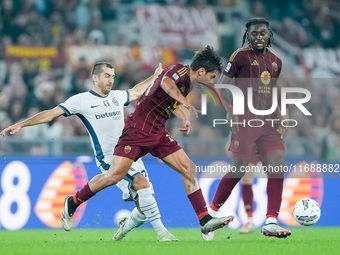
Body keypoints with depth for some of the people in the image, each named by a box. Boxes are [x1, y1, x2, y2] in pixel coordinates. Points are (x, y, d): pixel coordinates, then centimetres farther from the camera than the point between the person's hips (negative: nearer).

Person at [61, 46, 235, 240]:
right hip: (139, 129, -9)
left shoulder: (188, 83, 14)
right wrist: (186, 103, -42)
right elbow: (166, 82, -37)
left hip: (158, 133, 9)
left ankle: (205, 221, -1)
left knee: (189, 169, -1)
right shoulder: (181, 70, -12)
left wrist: (184, 118, 24)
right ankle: (74, 202, 7)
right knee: (116, 175, -13)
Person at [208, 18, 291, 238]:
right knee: (240, 169, -4)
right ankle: (213, 210, 19)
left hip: (268, 121, 6)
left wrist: (279, 116, 13)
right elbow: (221, 86, -3)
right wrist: (230, 109, -16)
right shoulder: (241, 56, -5)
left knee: (278, 165, -8)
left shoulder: (275, 61, 14)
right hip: (245, 120, -6)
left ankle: (271, 223, -8)